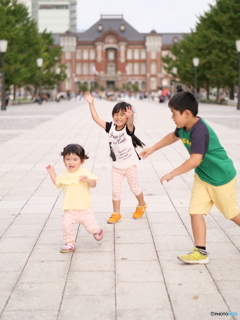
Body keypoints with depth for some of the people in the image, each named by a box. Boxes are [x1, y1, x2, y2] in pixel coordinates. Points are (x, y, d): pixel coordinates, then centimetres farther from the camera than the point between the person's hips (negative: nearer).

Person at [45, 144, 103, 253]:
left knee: (90, 226, 3)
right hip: (69, 209, 3)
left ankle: (97, 231, 38)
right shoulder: (64, 176, 6)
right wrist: (52, 172, 16)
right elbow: (57, 182, 24)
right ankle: (70, 243, 5)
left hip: (84, 208, -3)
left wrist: (87, 179, -31)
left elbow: (93, 184, -12)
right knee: (66, 225, -12)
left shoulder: (85, 172, -7)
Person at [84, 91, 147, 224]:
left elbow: (130, 123, -43)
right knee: (115, 191, 6)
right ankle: (116, 214, 21)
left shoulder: (128, 129, -20)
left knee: (134, 188, 15)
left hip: (130, 165, -3)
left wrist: (130, 116, -66)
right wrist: (91, 104, -20)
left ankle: (142, 206, 41)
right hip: (116, 166, 3)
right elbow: (96, 119, -11)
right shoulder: (110, 127, -8)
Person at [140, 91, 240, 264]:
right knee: (196, 211, -2)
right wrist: (152, 149, 19)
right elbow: (173, 136, 20)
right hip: (203, 177, 8)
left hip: (221, 177, -8)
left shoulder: (199, 131, -32)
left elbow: (195, 160, -39)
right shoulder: (184, 127, -4)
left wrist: (172, 174, -31)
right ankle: (201, 252, 3)